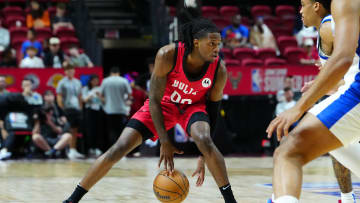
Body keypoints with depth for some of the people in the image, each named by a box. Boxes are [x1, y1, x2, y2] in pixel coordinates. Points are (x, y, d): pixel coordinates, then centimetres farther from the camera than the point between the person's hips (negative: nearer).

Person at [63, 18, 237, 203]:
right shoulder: (167, 56, -32)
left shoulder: (219, 70, -25)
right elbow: (154, 100, -23)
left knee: (204, 141, -32)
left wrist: (204, 156, -16)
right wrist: (164, 142, -27)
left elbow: (213, 111, -12)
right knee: (119, 149, -12)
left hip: (193, 106, 1)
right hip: (163, 104, 0)